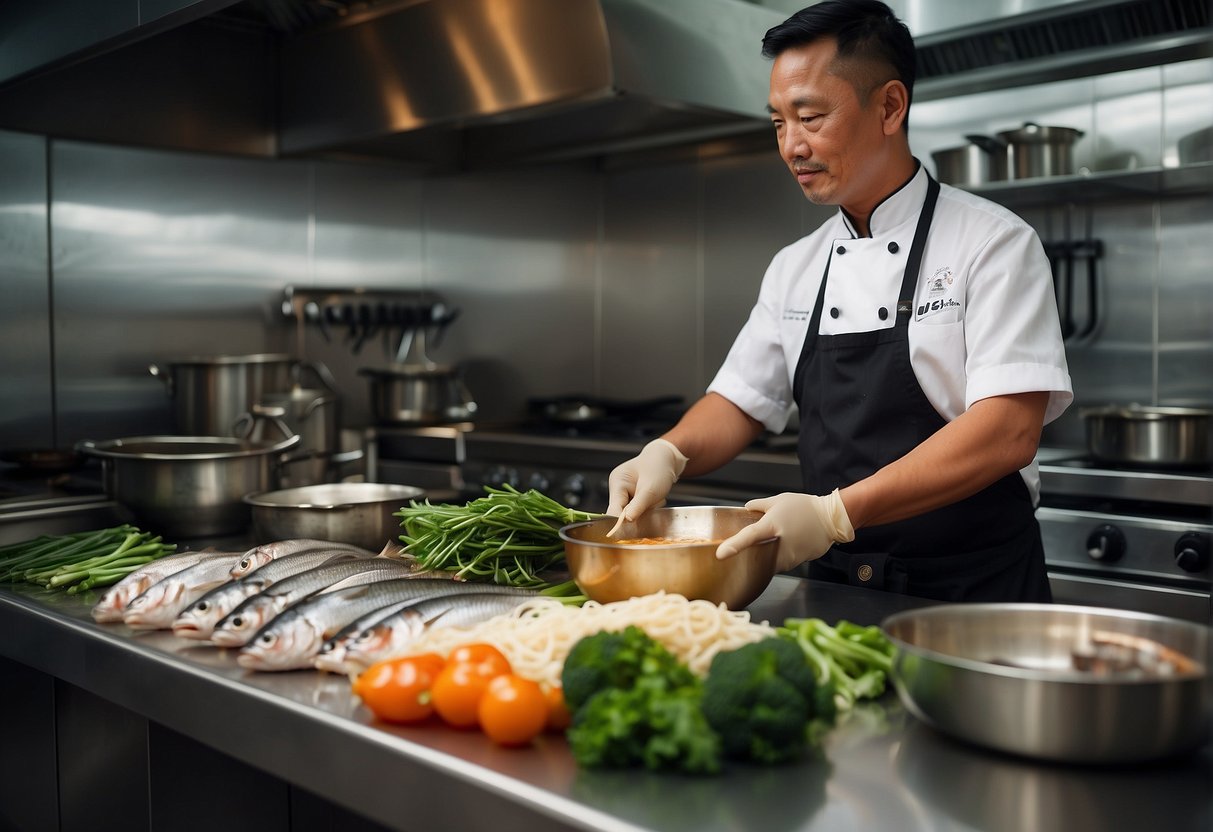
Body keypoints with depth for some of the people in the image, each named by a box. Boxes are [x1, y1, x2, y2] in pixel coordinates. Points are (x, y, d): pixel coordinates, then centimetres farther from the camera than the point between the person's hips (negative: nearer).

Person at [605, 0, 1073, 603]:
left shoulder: (993, 243, -11)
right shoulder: (796, 267, 8)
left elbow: (1010, 430, -21)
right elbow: (742, 402, 12)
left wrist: (836, 513, -29)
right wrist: (668, 453, -11)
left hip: (974, 596, -5)